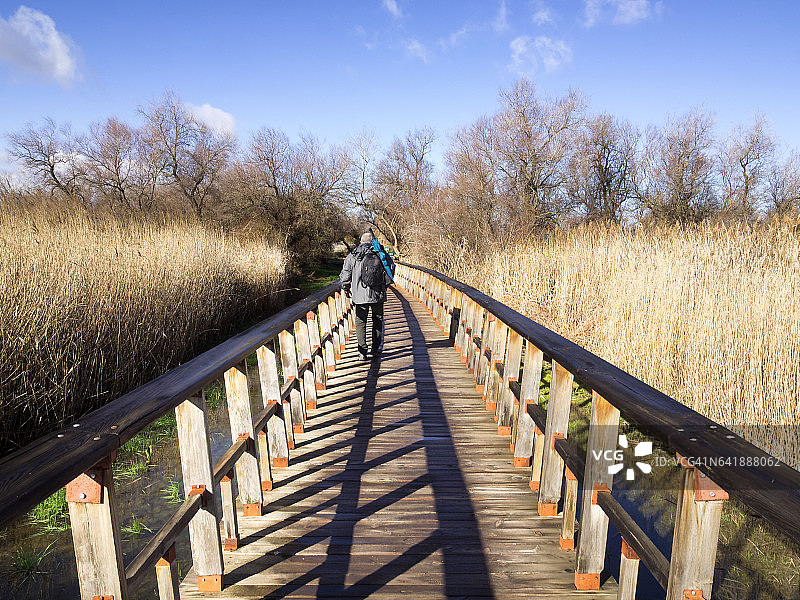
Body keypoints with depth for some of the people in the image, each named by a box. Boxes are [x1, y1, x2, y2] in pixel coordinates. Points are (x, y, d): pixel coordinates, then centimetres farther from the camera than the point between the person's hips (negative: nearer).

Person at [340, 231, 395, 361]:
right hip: (378, 294, 1)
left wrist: (346, 289, 15)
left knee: (360, 322, 7)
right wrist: (385, 283, 13)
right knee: (378, 321, 16)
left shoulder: (352, 256, 1)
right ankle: (376, 349, 23)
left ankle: (362, 352, 2)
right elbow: (391, 267, -1)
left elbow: (344, 275, 1)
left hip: (360, 295, -1)